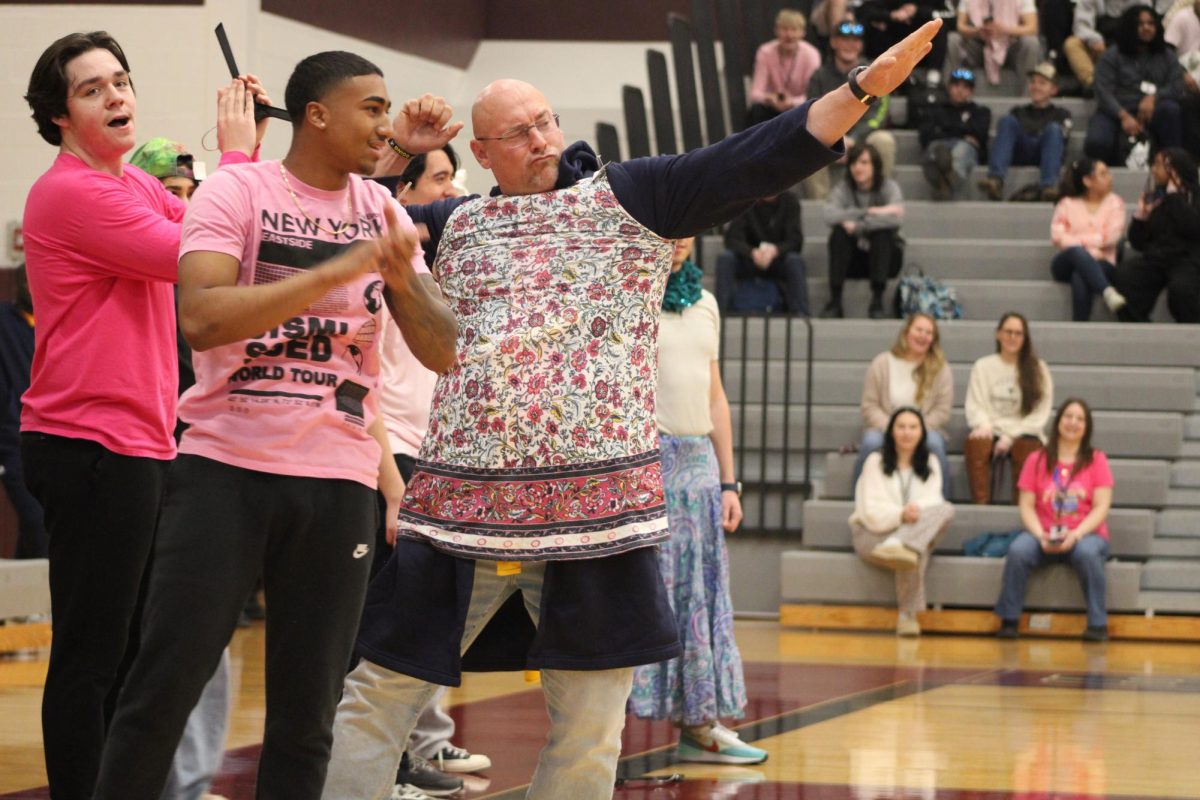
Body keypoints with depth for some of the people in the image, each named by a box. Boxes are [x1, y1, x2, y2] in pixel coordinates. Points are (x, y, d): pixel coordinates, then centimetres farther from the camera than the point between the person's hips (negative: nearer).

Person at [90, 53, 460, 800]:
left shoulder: (384, 213, 9)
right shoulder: (237, 190, -4)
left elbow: (444, 353, 7)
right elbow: (201, 318, -19)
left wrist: (403, 279, -13)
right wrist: (337, 270, -21)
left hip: (339, 480, 4)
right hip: (227, 465, -4)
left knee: (308, 708, 5)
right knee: (165, 683, -6)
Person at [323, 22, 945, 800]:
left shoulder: (628, 198, 3)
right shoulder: (455, 225, 12)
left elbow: (756, 161, -5)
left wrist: (864, 87, -14)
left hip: (594, 502, -2)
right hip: (463, 502, 2)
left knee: (592, 722, 5)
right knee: (376, 695, 4)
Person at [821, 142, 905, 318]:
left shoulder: (889, 187, -8)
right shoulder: (843, 189, -4)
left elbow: (896, 218, -29)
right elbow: (830, 216, -25)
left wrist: (857, 225, -28)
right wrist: (868, 212, -31)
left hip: (884, 255, -1)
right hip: (852, 257, 1)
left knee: (882, 232, -31)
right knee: (839, 232, -27)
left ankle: (877, 300, -33)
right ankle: (835, 300, -32)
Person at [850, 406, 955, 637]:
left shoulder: (930, 464, 15)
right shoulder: (876, 462, 3)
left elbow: (933, 503, 0)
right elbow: (871, 510, -8)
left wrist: (917, 511, -25)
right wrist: (900, 515, -30)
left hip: (918, 531, 3)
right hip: (874, 534, -3)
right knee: (913, 556, -40)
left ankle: (899, 546, -53)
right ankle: (908, 615, -47)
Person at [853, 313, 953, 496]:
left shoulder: (941, 369, 4)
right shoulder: (881, 364, 3)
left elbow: (942, 411, -1)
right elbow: (870, 406, 0)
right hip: (884, 428, 0)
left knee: (934, 442, -35)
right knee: (871, 442, -35)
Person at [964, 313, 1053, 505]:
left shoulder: (1038, 369, 11)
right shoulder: (982, 367, 15)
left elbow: (1040, 412, 3)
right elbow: (975, 406, 8)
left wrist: (1010, 436, -10)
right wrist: (984, 426, -16)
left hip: (1022, 433, -1)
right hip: (990, 431, 1)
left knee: (1029, 448, -37)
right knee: (976, 444, -35)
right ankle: (981, 504, -39)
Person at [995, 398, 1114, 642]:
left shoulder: (1096, 461, 4)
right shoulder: (1037, 461, 8)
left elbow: (1101, 508, -3)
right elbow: (1026, 506, 3)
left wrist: (1075, 535, -19)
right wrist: (1040, 535, -16)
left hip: (1085, 534, -1)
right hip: (1045, 536, 1)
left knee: (1087, 553, -37)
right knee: (1018, 550, -31)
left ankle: (1098, 624, -29)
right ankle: (1009, 621, -22)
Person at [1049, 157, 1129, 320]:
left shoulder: (1114, 203, 12)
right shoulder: (1067, 204, 14)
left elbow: (1111, 236, -4)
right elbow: (1057, 236, -1)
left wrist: (1078, 240, -5)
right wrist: (1083, 247, -14)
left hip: (1102, 263, -1)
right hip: (1067, 263, 1)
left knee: (1080, 277, -38)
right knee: (1077, 252, -38)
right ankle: (1108, 292, -56)